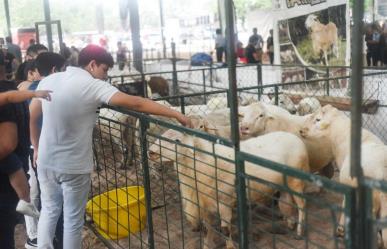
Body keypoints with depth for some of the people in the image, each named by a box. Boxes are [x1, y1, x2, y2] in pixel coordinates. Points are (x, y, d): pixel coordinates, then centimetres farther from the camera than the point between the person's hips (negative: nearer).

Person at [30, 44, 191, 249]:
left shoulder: (48, 80, 1)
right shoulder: (94, 86, -16)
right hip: (74, 166, -5)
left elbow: (31, 117, 10)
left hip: (46, 161, 6)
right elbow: (136, 104, -23)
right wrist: (176, 114, -22)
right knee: (73, 219, 10)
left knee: (49, 211, 21)